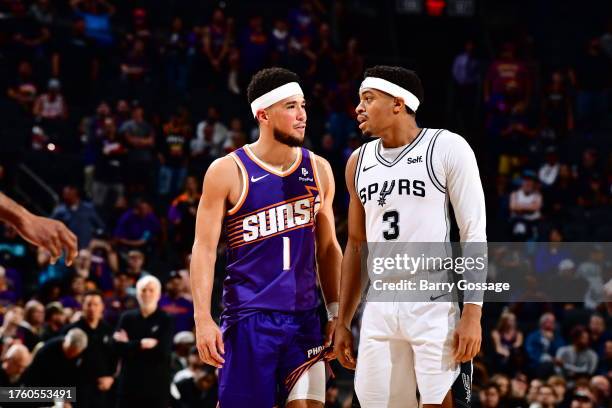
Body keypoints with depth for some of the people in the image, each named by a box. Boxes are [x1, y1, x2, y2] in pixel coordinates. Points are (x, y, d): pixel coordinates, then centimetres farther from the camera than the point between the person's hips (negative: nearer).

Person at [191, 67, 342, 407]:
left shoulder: (318, 170, 8)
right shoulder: (228, 171, -5)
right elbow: (204, 249, -5)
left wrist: (336, 312, 8)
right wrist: (203, 319, -12)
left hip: (305, 318, 4)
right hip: (249, 318, -4)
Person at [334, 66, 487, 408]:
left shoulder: (447, 149, -4)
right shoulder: (359, 161, 14)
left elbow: (474, 234, -7)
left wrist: (473, 314, -15)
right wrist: (343, 322, 16)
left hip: (435, 306, -6)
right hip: (379, 309, 6)